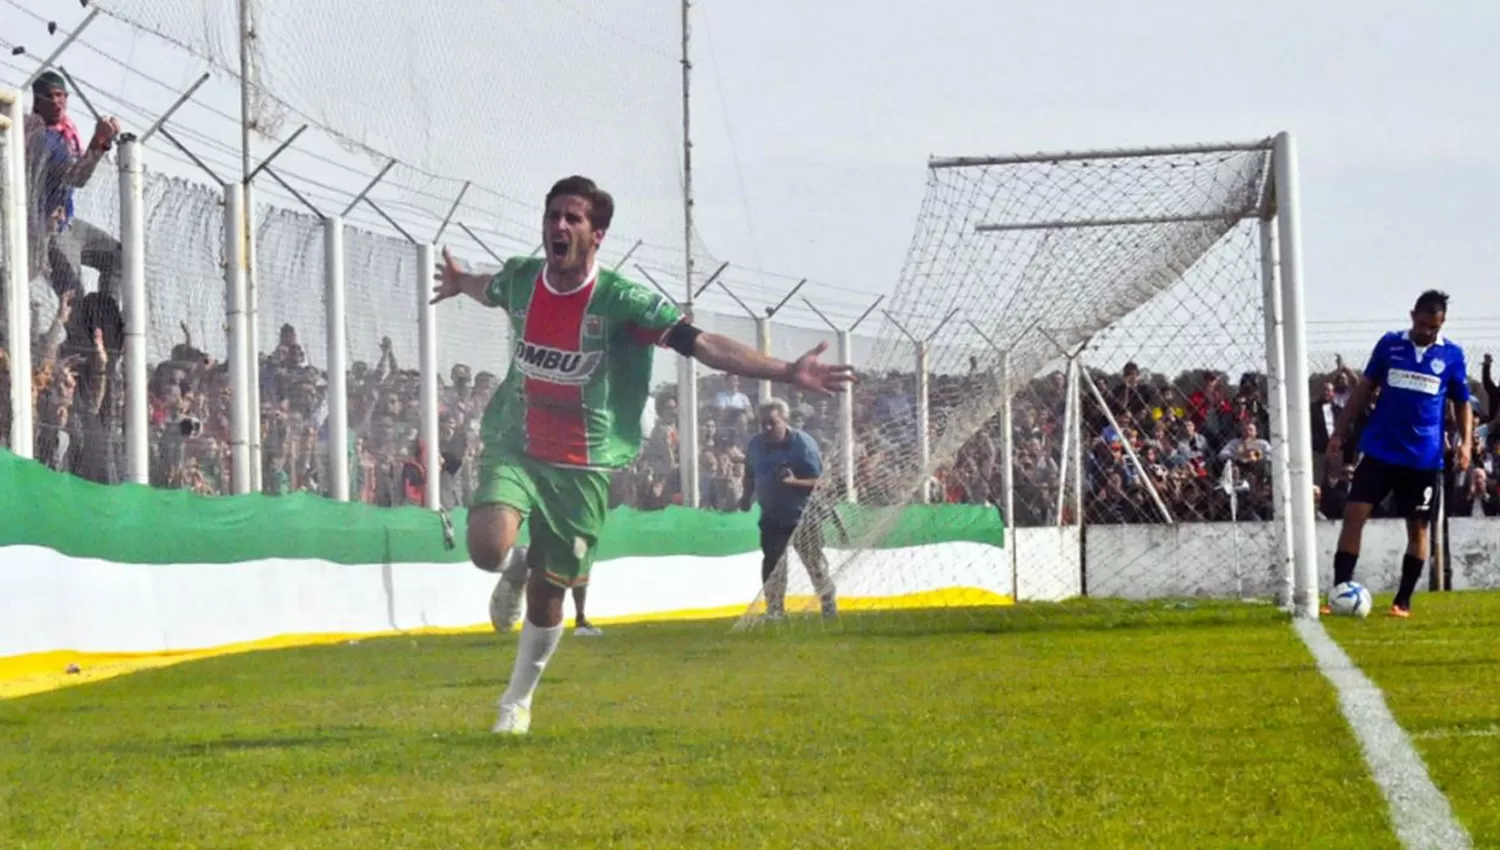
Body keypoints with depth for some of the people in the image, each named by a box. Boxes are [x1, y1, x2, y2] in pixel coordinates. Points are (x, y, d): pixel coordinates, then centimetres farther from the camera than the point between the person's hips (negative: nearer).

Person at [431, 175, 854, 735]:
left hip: (582, 467, -1)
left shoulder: (621, 301, -14)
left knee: (548, 594, 7)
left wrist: (786, 372, -30)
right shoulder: (519, 278, -3)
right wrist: (458, 283, 48)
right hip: (514, 449, 1)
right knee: (487, 547, -27)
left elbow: (703, 345, -20)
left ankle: (518, 699, 31)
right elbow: (490, 289, 25)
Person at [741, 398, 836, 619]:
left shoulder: (803, 444, -18)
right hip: (771, 516, 3)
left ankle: (829, 608, 22)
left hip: (803, 515, -3)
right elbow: (750, 474, 14)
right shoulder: (755, 445, -4)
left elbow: (818, 482, -18)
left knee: (814, 563, 6)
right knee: (772, 562, -5)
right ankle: (775, 611, 3)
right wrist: (747, 496, -3)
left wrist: (794, 481, -34)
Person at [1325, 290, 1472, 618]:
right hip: (1379, 451, 0)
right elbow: (1364, 389, 9)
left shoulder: (1451, 355, 1)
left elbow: (1462, 403, 9)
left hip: (1423, 458, 0)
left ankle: (1403, 601, 16)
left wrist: (1466, 442, -6)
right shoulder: (1389, 344, 2)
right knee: (1354, 514, -8)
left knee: (1417, 527, 4)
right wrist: (1339, 433, 5)